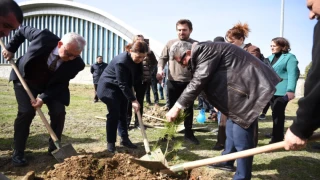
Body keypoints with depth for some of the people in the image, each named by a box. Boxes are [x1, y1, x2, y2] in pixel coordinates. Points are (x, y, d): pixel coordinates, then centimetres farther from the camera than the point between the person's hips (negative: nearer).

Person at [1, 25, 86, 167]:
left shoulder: (76, 64, -27)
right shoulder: (44, 37, -32)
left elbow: (60, 84, -17)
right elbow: (23, 30, -10)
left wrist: (44, 98, -27)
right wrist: (10, 48, -7)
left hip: (52, 86, 2)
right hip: (25, 79, -1)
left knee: (59, 112, -12)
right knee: (26, 112, -14)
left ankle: (54, 148, 11)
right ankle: (18, 153, 0)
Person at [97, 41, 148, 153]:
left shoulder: (135, 60, -8)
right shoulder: (121, 62, -32)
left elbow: (134, 76, 7)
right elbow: (122, 84, -30)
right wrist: (133, 100, -29)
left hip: (120, 88, 8)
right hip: (108, 87, -8)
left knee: (123, 113, 8)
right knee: (114, 114, -11)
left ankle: (125, 139, 16)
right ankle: (110, 142, -1)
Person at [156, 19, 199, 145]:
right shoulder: (170, 43, 6)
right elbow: (163, 58, 8)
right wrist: (160, 69, -11)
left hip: (189, 82, -1)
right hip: (173, 82, 1)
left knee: (188, 108, 8)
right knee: (172, 107, 12)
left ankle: (189, 133, 22)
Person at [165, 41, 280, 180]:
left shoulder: (206, 51, -18)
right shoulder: (203, 54, 14)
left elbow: (198, 82, -25)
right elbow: (201, 83, 16)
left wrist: (177, 107, -22)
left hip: (252, 88, -11)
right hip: (242, 87, 11)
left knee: (241, 133, -8)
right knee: (232, 125, 20)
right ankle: (227, 161, 37)